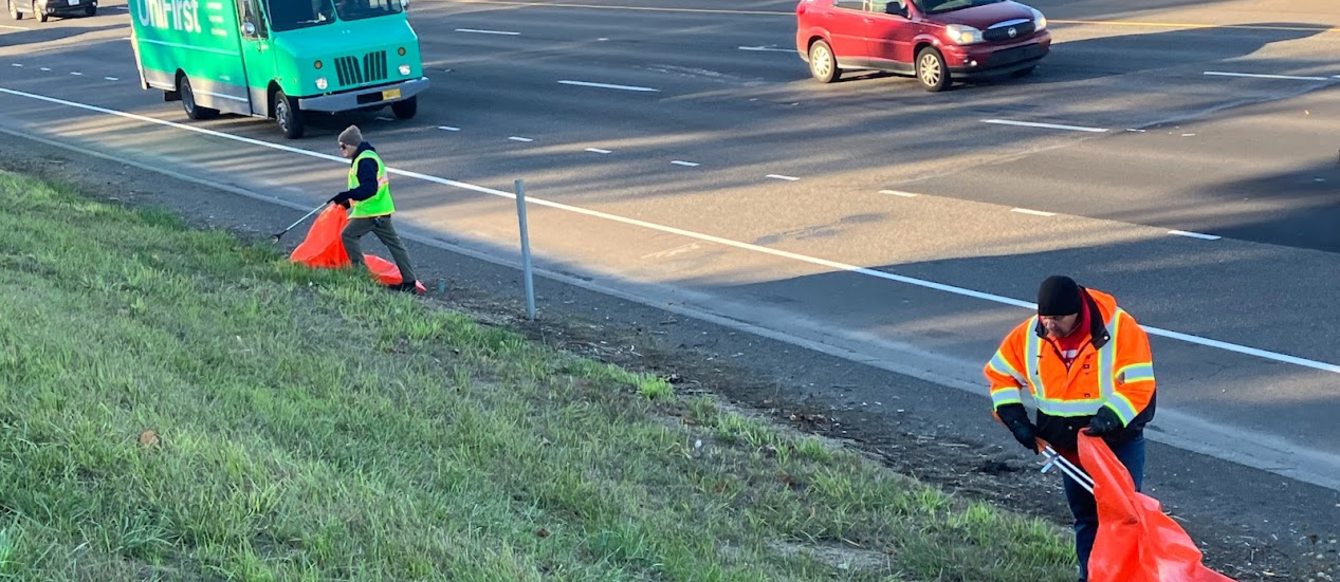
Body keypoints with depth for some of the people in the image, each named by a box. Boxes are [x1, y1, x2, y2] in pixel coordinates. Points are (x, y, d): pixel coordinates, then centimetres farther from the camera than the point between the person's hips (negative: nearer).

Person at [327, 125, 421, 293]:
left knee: (348, 235, 0)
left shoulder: (365, 161, -17)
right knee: (393, 242, 8)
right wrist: (348, 202, 22)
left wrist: (345, 196, -29)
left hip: (371, 211, -11)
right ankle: (409, 281, 9)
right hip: (380, 209, 11)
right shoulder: (366, 157, 18)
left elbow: (369, 188, -27)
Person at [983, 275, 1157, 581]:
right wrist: (1015, 419, -6)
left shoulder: (1121, 328, -21)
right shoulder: (1029, 335, -10)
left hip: (1120, 439, -4)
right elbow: (1000, 374, 4)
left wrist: (1108, 419, -36)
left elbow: (1138, 386, -22)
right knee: (1085, 519, 14)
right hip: (1071, 445, 4)